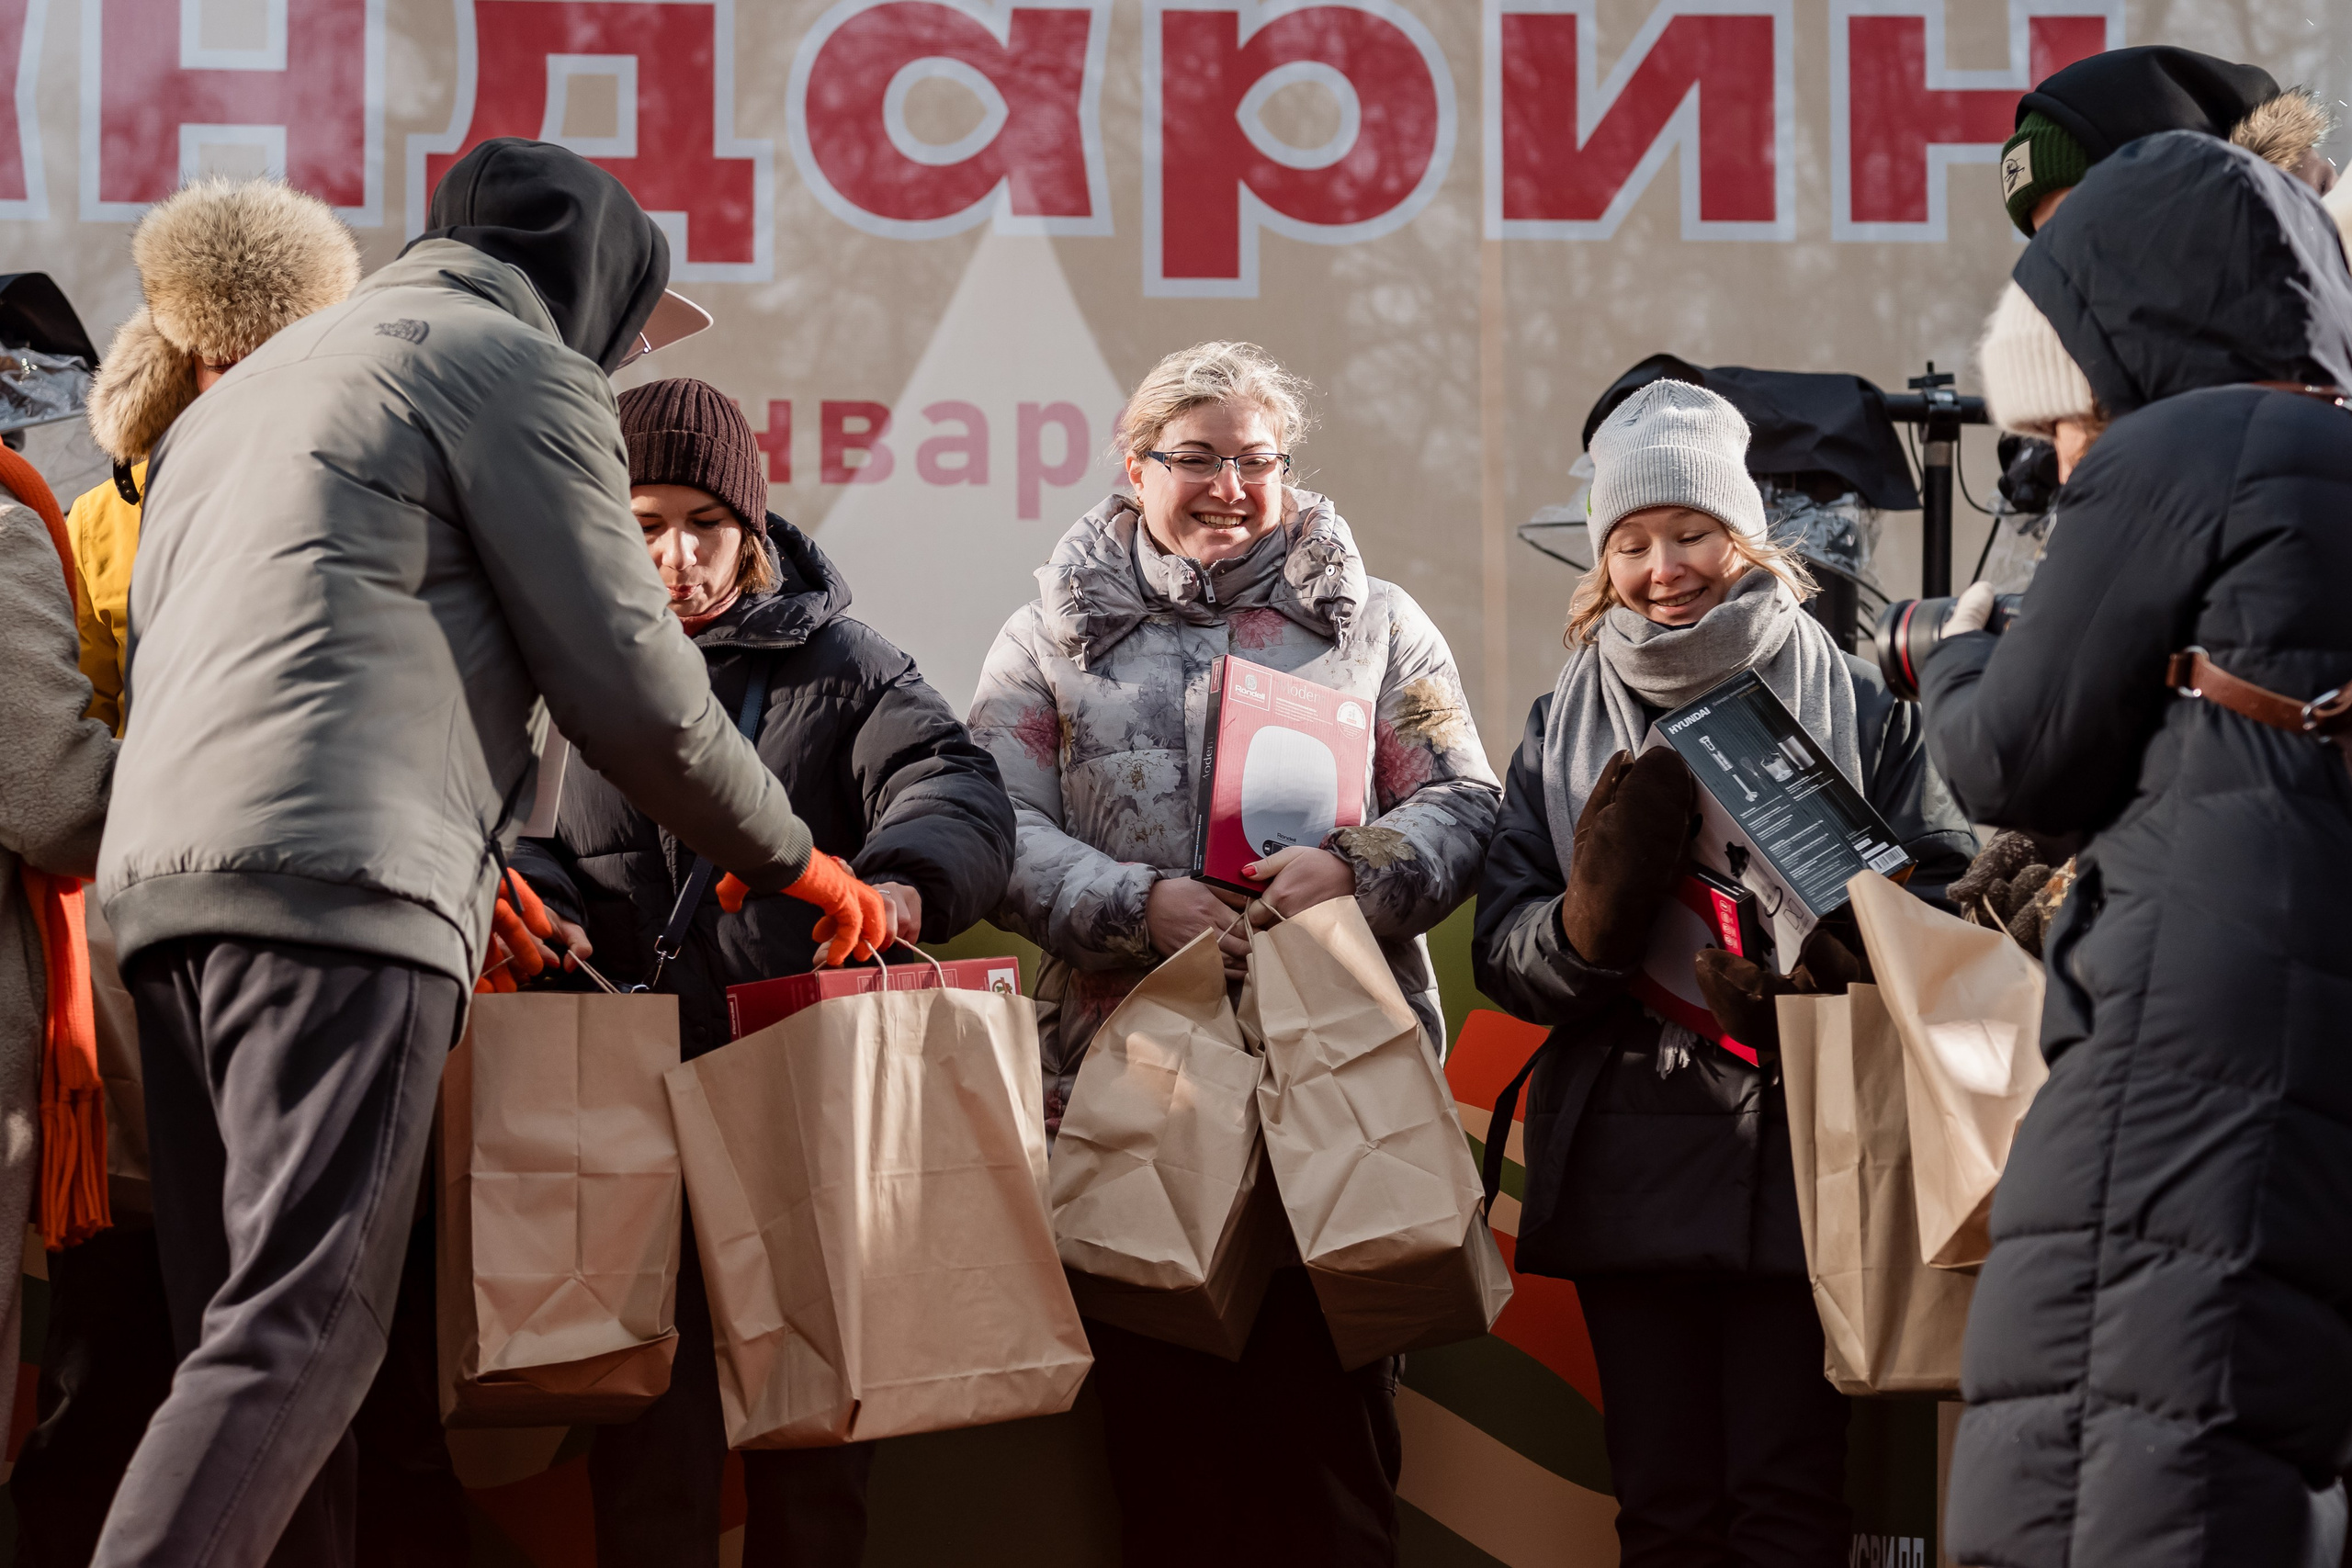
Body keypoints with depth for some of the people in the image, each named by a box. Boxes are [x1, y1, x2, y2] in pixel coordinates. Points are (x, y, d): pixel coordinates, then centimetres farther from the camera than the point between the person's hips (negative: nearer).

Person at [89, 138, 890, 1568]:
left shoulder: (245, 390, 32)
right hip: (343, 878, -8)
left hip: (163, 868, 8)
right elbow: (626, 677, 0)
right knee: (302, 1332, -14)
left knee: (244, 1332, 7)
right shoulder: (518, 364, 5)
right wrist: (791, 860, 15)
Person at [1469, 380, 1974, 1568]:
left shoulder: (1854, 703, 5)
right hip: (1627, 1164, 3)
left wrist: (1830, 970, -21)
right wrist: (1587, 922, -13)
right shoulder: (1562, 727, 14)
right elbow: (1499, 948, 8)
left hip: (1799, 1153, -3)